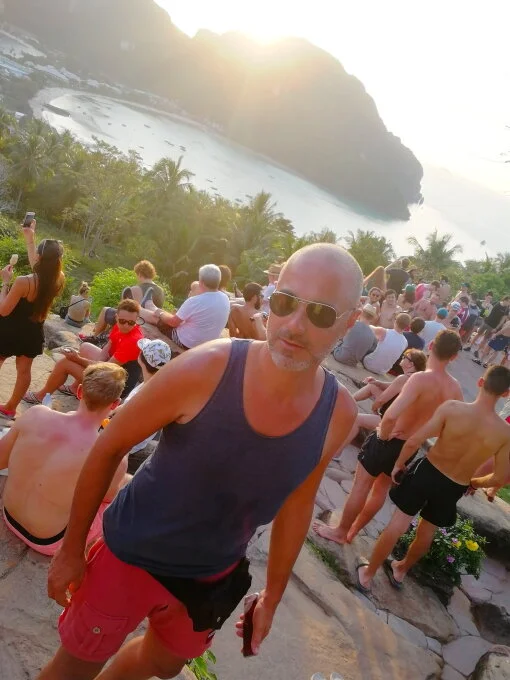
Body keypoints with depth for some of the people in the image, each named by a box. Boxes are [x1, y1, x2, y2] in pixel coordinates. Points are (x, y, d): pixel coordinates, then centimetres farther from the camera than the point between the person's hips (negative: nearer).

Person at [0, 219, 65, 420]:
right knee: (24, 370, 18)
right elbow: (40, 269, 10)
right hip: (32, 333, 5)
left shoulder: (24, 282, -29)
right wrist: (30, 238, 17)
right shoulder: (58, 280, -12)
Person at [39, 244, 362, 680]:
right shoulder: (206, 368, -29)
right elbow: (109, 448, -14)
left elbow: (297, 502, 0)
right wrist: (72, 548, -6)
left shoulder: (338, 414, -18)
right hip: (132, 556, -3)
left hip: (215, 575, 4)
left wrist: (273, 595, 10)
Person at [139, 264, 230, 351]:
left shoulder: (194, 301, -29)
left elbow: (173, 322, -15)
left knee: (157, 317, 15)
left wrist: (160, 314, 7)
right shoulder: (225, 299, -9)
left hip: (186, 343, -6)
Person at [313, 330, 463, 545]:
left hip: (388, 442, -7)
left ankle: (340, 532, 30)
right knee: (381, 489, 23)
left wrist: (383, 434, -19)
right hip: (411, 449, 7)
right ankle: (352, 531, 39)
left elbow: (391, 414, -40)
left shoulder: (421, 378, -28)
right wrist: (420, 432, 11)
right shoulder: (455, 389, -7)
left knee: (361, 486, 12)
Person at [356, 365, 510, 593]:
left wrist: (399, 464, -3)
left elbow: (413, 442, -21)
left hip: (427, 472, -2)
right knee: (426, 533, 24)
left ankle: (367, 574, 25)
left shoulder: (452, 408, -23)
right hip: (453, 489, 2)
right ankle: (401, 570, 47)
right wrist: (473, 483, 13)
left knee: (397, 526, 11)